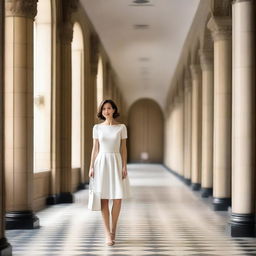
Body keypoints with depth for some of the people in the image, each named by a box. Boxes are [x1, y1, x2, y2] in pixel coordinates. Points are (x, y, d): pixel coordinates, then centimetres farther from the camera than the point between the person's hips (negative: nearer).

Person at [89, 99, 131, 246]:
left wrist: (124, 166, -6)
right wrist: (91, 167, -2)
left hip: (116, 163, 0)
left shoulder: (121, 127, 3)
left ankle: (113, 229, 15)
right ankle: (108, 235, 1)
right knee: (104, 199, -3)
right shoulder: (97, 128, 4)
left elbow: (123, 148, 2)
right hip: (101, 163, 0)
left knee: (118, 198, -6)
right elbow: (95, 149, 5)